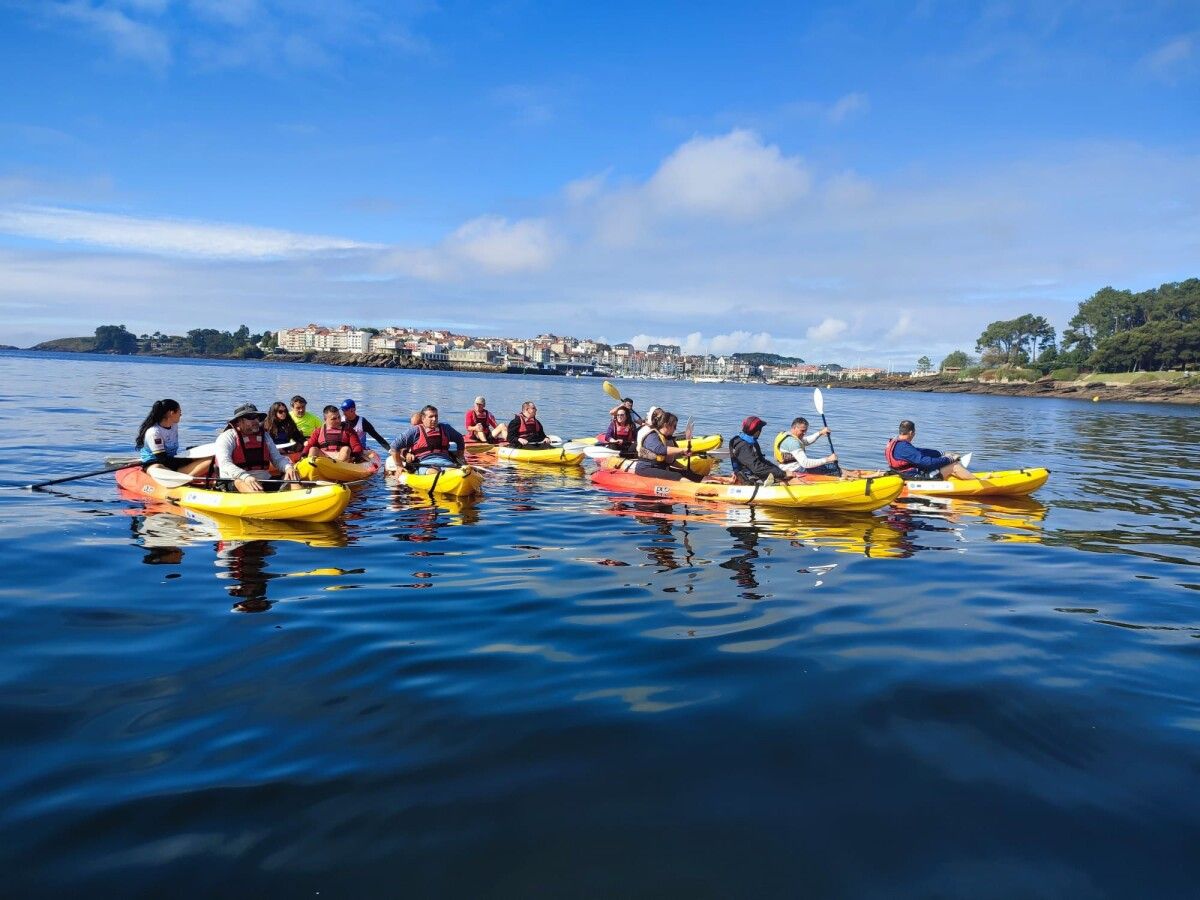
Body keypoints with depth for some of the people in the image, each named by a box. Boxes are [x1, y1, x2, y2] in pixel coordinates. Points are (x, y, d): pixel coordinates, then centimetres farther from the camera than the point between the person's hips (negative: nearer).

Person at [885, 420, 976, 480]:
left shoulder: (894, 443, 6)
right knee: (954, 465, -4)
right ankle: (978, 482, 10)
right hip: (919, 478, -10)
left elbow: (919, 451, 15)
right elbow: (926, 462, -27)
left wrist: (942, 454, 13)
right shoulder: (903, 447, -26)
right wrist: (949, 459, -16)